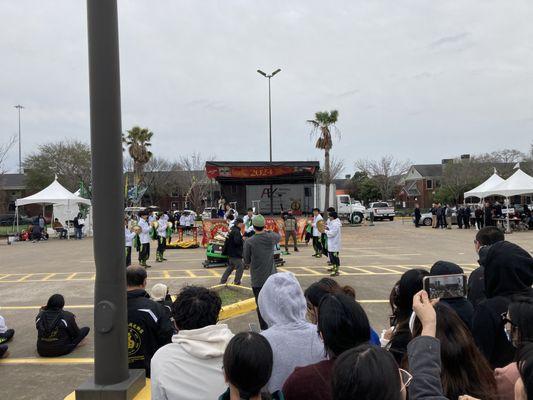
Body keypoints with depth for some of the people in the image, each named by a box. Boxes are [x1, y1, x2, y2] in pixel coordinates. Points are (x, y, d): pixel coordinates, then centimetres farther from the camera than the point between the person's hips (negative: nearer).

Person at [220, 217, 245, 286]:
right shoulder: (236, 231, -20)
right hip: (235, 254, -10)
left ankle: (223, 281, 23)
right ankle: (236, 282, 6)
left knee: (230, 267, 20)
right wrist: (243, 240, -12)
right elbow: (237, 242, -30)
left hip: (230, 252, 10)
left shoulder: (232, 229, 11)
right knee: (240, 267, 0)